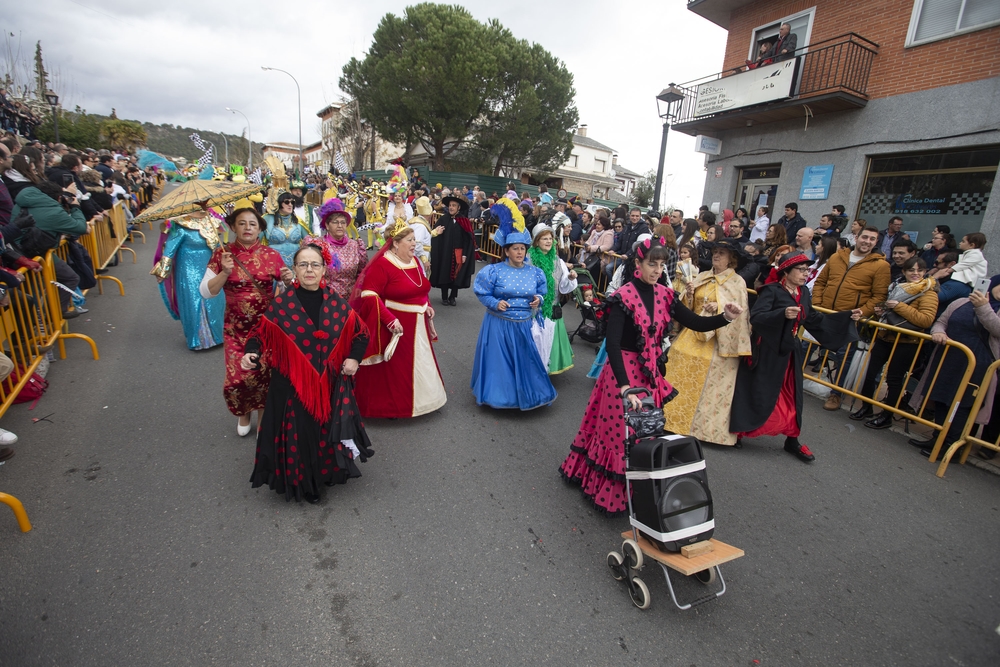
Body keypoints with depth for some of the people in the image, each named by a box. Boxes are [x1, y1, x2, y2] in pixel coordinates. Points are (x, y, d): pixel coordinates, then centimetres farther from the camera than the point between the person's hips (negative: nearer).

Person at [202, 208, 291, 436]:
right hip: (236, 329, 0)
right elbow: (206, 291, -4)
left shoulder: (271, 255, -2)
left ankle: (263, 413, 29)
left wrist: (288, 280, -16)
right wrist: (225, 273, -19)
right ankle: (243, 413, 32)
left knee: (265, 373, 3)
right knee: (238, 376, 0)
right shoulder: (222, 254, -3)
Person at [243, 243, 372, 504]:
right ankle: (301, 482, 28)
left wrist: (354, 357, -3)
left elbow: (360, 332, 10)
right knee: (299, 433, 5)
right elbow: (261, 335, -2)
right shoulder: (281, 305, -7)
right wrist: (251, 355, -21)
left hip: (330, 384, 2)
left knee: (328, 431, 11)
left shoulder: (336, 303, 0)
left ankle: (327, 472, 37)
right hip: (293, 385, -2)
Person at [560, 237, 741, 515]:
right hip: (623, 370, -6)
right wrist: (624, 385, -37)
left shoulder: (664, 295, 2)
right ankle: (611, 493, 26)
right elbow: (612, 343, -28)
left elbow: (696, 323, 1)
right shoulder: (624, 296, -18)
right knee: (619, 430, 5)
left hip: (651, 373, 6)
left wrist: (725, 317, -19)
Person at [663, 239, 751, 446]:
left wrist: (719, 307, -26)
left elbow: (738, 310, -10)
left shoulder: (737, 282, -3)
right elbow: (689, 306, 10)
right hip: (693, 334, 5)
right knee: (683, 375, 7)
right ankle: (678, 419, 19)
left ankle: (704, 427, 12)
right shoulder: (702, 277, 10)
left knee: (708, 382, -1)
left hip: (717, 339, -5)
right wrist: (688, 294, -10)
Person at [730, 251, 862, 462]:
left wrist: (847, 316, 16)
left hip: (789, 352, 7)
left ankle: (792, 440, 24)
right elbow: (755, 317, -26)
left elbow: (813, 319, 19)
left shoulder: (803, 293, 9)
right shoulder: (771, 290, -14)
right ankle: (738, 431, 14)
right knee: (758, 393, -2)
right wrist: (783, 313, -40)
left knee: (791, 396, 12)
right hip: (767, 350, -7)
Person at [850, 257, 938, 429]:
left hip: (906, 343, -6)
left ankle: (886, 417, 13)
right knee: (870, 372, 7)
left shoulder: (928, 292, -7)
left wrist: (899, 306, -21)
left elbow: (927, 319, -20)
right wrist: (881, 311, 8)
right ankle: (866, 408, 22)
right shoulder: (897, 286, 13)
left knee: (894, 379, 0)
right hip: (884, 337, 6)